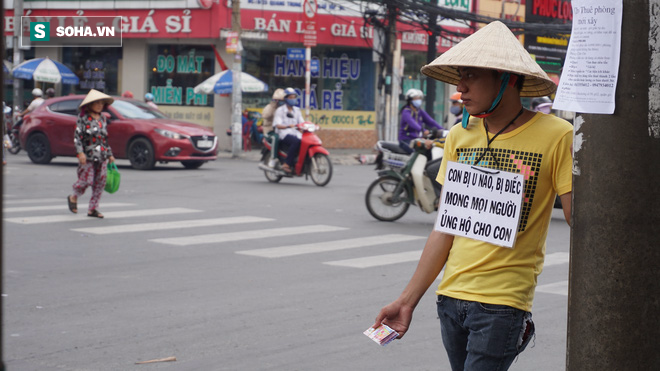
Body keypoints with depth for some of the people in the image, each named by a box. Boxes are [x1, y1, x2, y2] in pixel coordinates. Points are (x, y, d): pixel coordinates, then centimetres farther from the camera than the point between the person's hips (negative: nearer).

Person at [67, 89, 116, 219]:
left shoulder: (102, 118, 14)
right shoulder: (83, 118, -4)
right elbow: (77, 136, -9)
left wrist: (110, 155, 19)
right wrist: (80, 152, -19)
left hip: (102, 156, 6)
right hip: (87, 156, -6)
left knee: (100, 182, 2)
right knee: (86, 180, -7)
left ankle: (93, 209, 10)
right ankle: (73, 198, 22)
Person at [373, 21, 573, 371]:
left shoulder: (555, 136, -8)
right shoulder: (459, 136, 8)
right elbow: (446, 227, 12)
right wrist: (408, 299, 11)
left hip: (503, 302, -5)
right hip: (451, 296, 5)